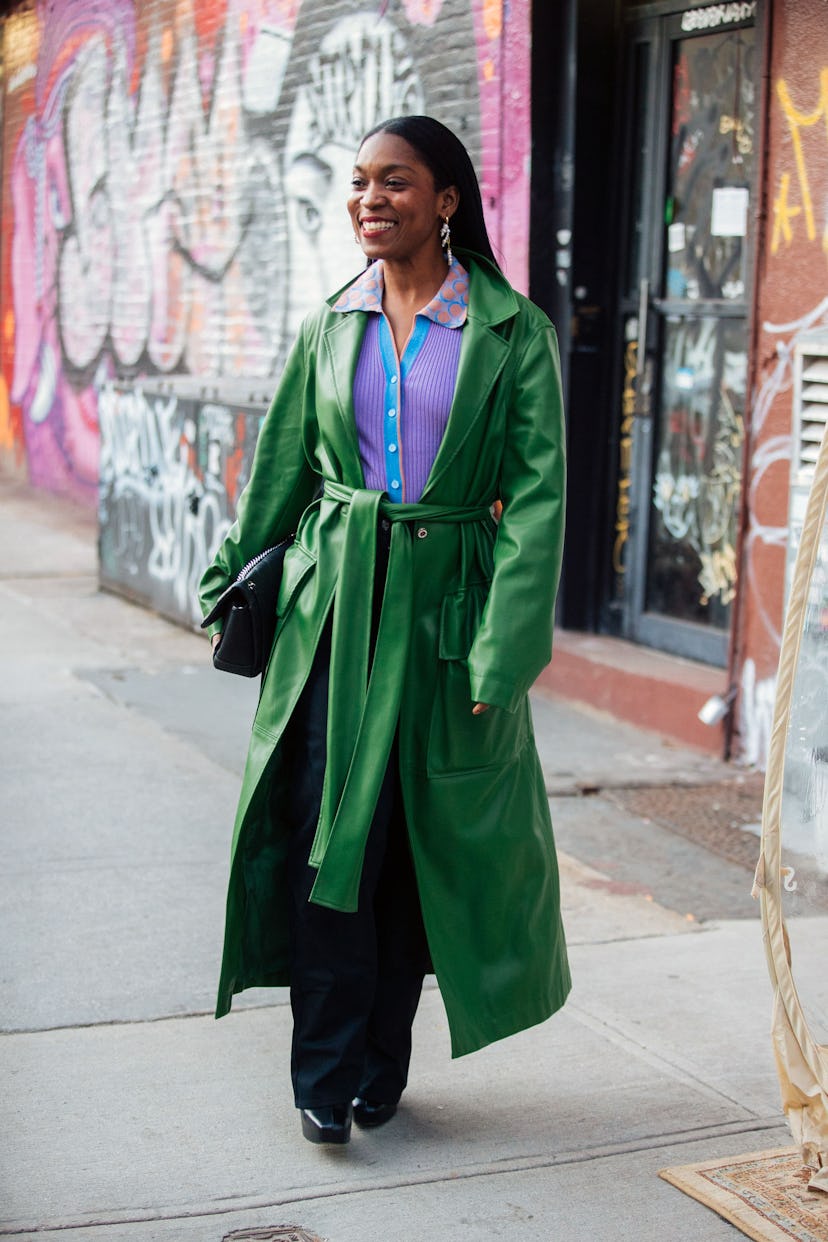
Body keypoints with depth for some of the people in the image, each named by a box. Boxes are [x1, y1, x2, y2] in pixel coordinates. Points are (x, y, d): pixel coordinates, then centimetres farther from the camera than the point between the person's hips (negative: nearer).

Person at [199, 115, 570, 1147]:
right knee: (326, 831, -3)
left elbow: (537, 497, -7)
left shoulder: (513, 333, -3)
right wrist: (234, 590, 13)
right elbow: (278, 471, 14)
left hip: (445, 605, -2)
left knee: (422, 838, 6)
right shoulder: (330, 326, 8)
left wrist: (505, 646, -14)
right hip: (332, 599, 2)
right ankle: (327, 1073, 9)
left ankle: (380, 1067, 22)